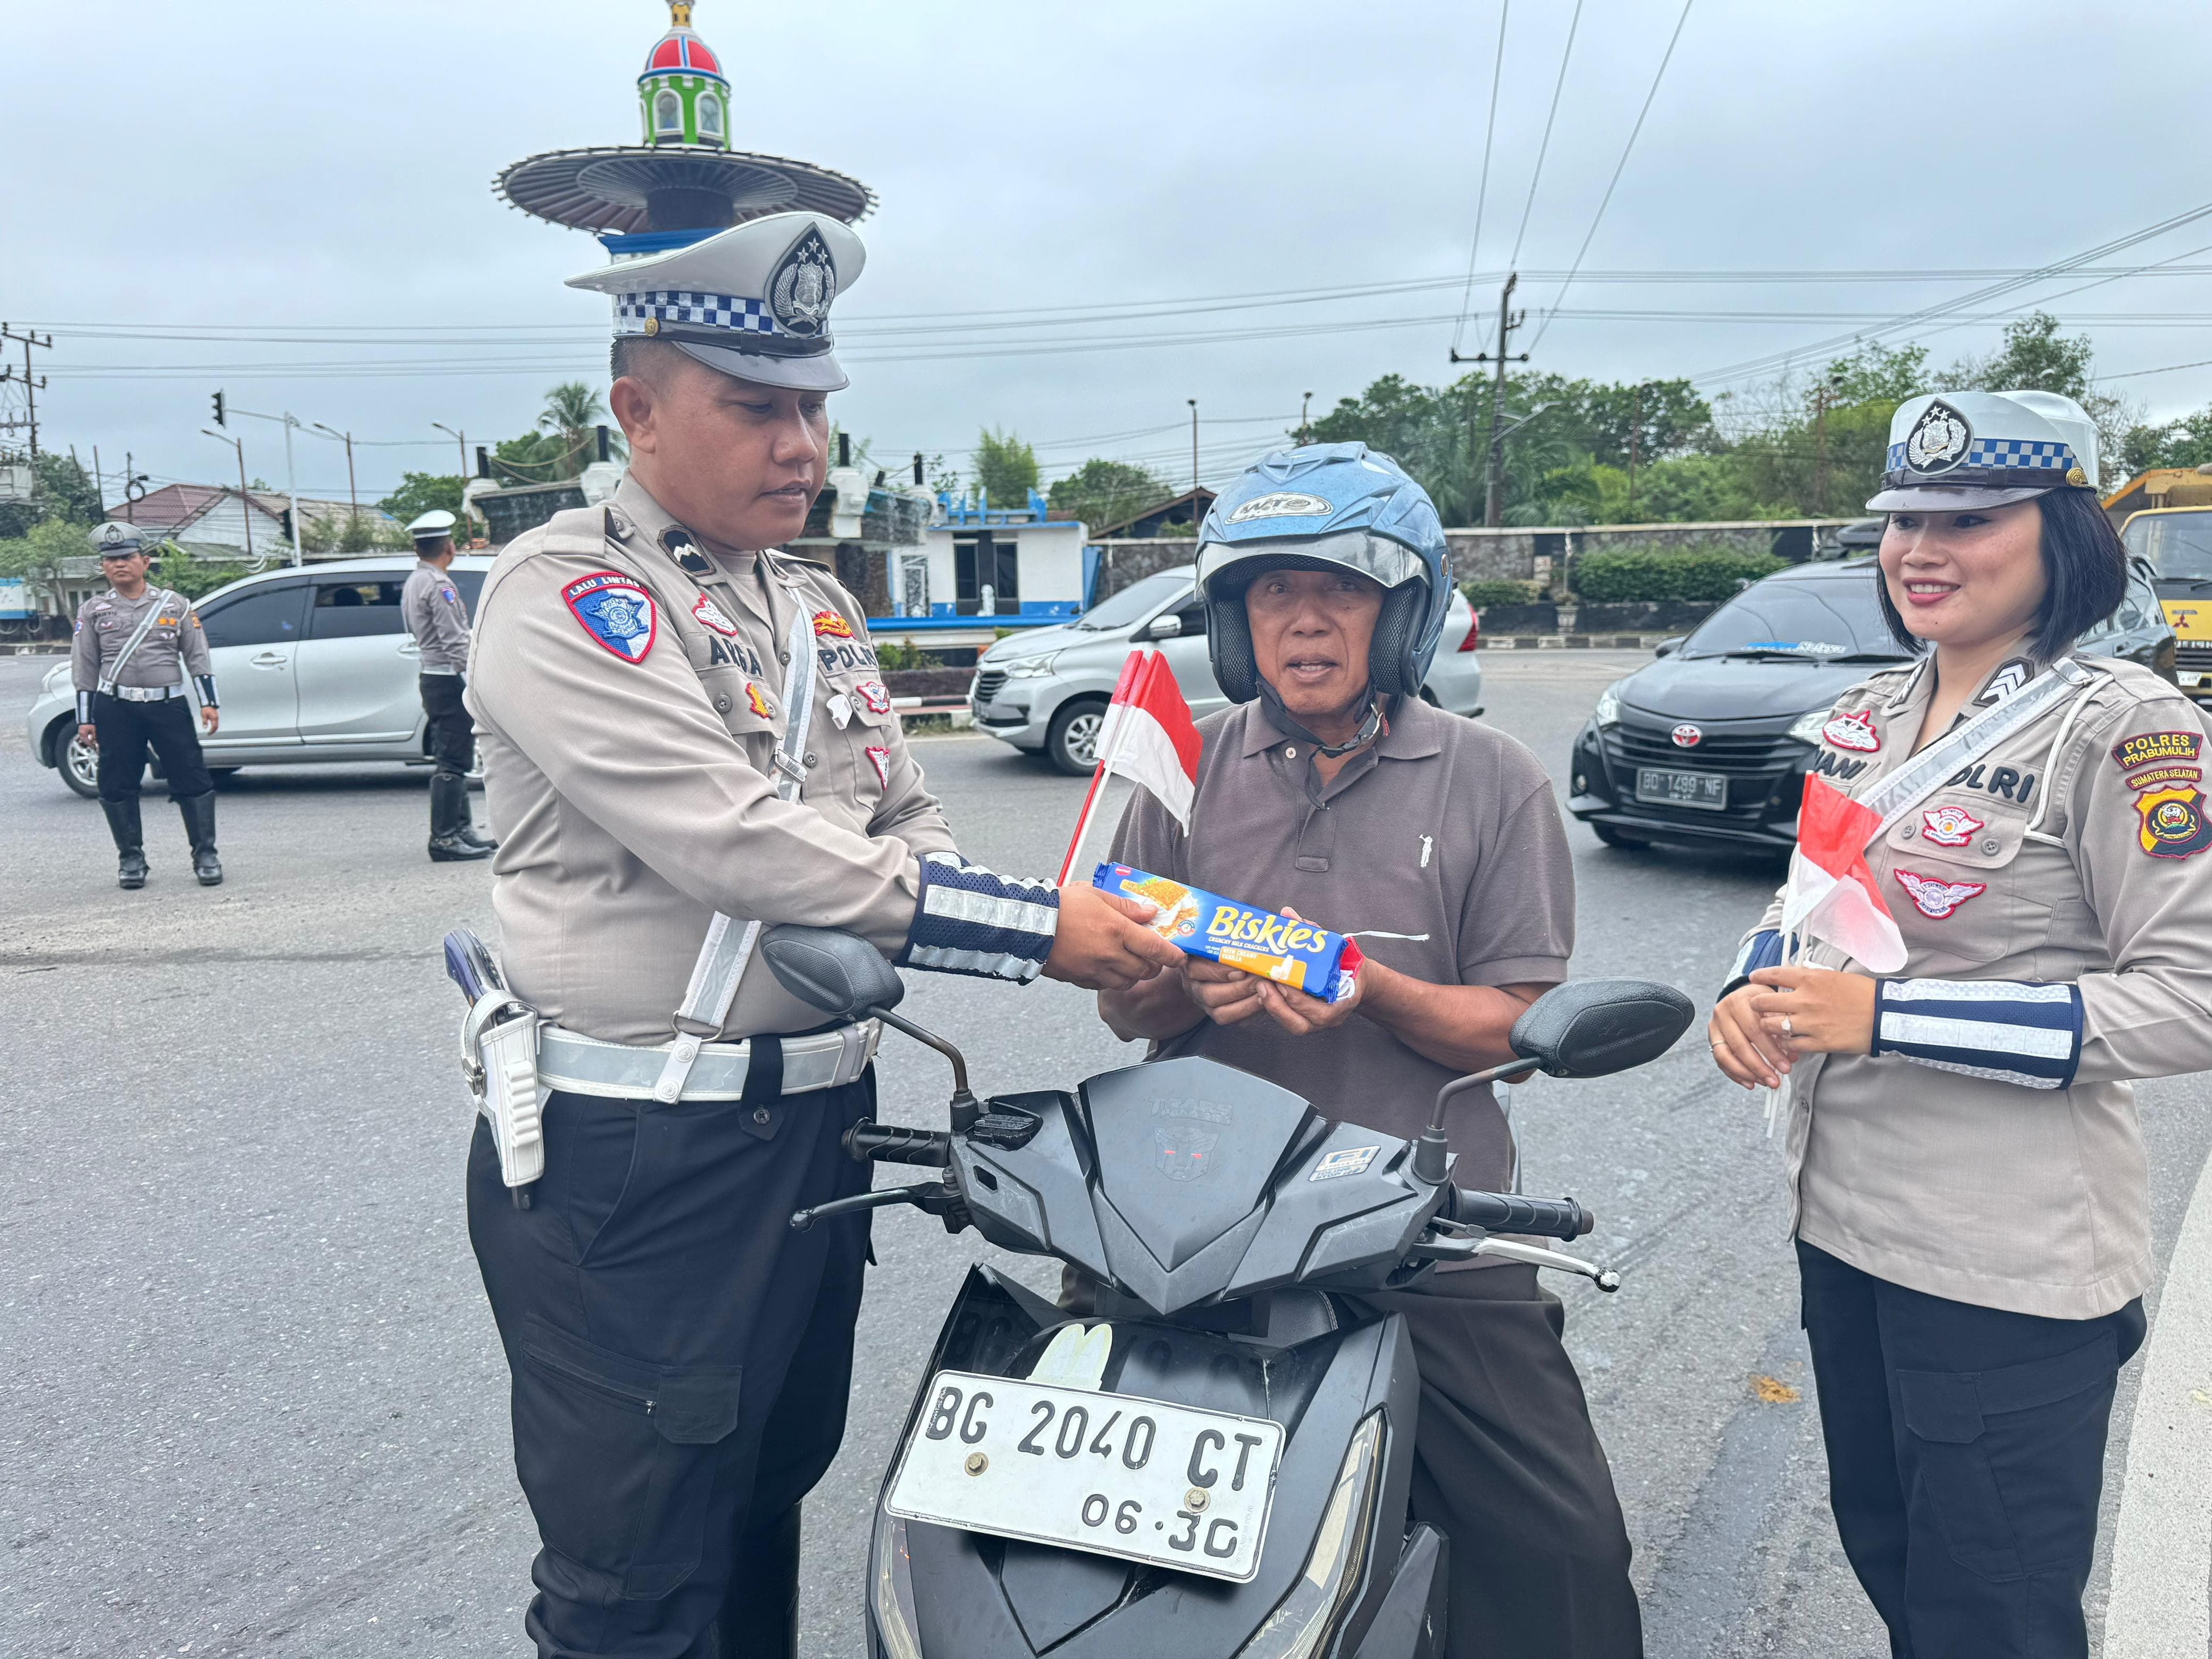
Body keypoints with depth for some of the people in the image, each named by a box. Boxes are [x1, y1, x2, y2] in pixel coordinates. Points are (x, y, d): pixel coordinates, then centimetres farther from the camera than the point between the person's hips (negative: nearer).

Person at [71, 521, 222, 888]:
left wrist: (209, 702, 1)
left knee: (192, 780, -5)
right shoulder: (93, 611, 8)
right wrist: (85, 718, 6)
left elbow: (197, 657, 9)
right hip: (115, 709, 1)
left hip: (169, 705, -1)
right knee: (117, 786, 2)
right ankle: (131, 858, 15)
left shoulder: (175, 605, 8)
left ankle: (205, 855, 5)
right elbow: (85, 669, 10)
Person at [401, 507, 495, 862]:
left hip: (431, 676, 10)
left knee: (451, 759, 15)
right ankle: (444, 839, -10)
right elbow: (455, 643, -21)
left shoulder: (413, 583, 17)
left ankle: (462, 830, 22)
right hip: (449, 680, -10)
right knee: (451, 762, -10)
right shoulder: (439, 586, -15)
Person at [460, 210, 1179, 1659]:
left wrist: (1096, 942, -7)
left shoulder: (818, 607, 13)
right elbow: (737, 844, -25)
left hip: (820, 1127, 8)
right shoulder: (564, 594, -13)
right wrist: (1033, 928, -25)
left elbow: (907, 821, 12)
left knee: (773, 1490, 23)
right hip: (631, 1157, -7)